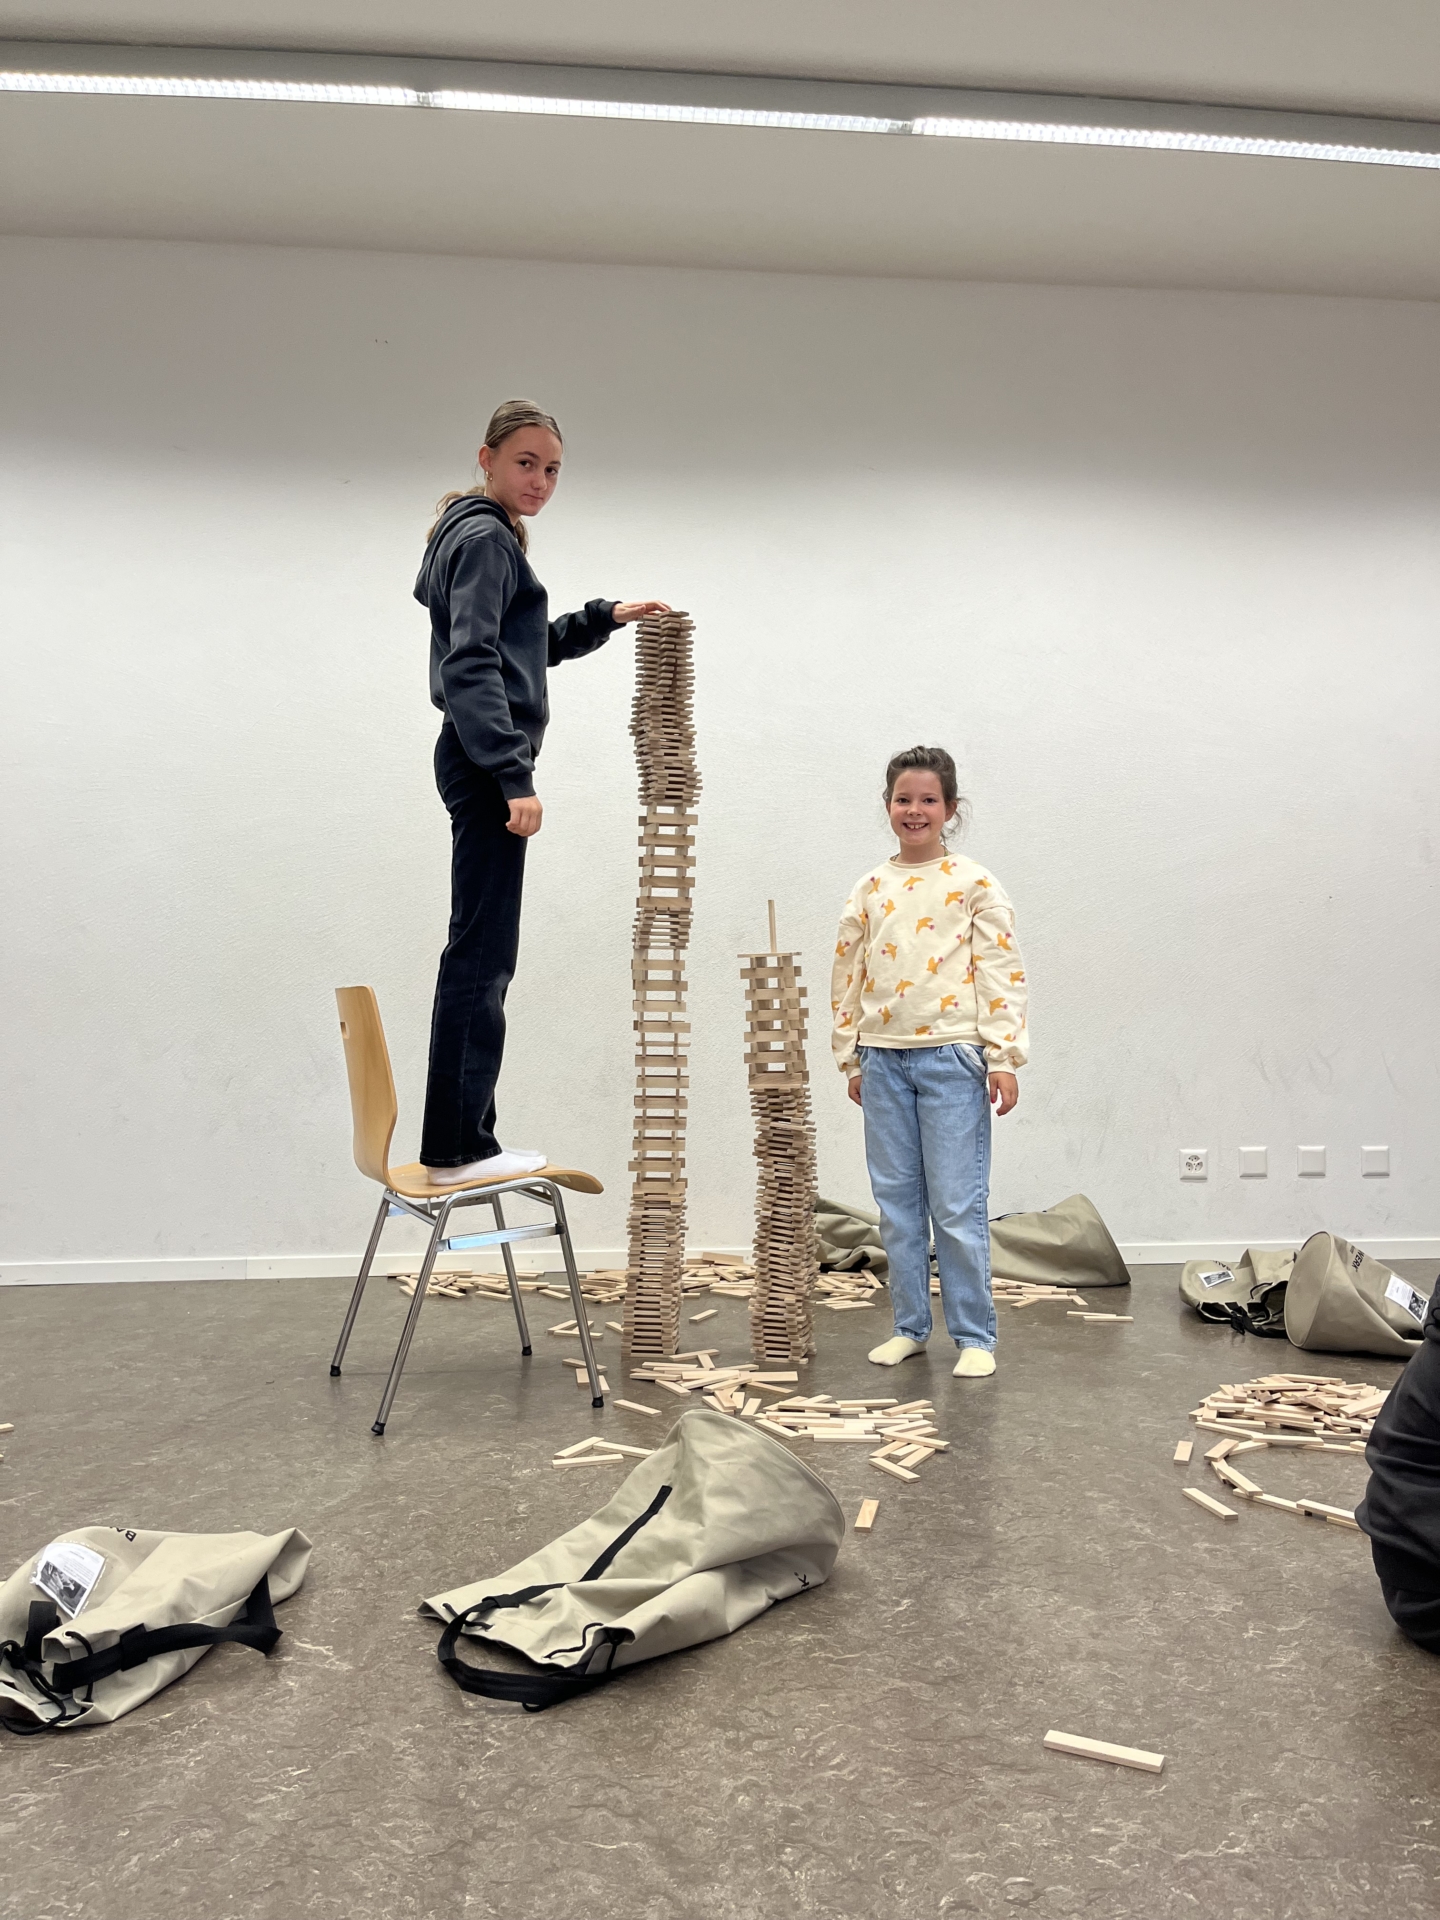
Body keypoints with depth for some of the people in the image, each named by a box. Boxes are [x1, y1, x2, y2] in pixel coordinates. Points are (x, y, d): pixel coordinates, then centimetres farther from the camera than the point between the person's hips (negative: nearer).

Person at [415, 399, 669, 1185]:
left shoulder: (490, 537, 23)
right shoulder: (485, 538, -8)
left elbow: (529, 647, 34)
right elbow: (472, 665, -18)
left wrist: (604, 618, 26)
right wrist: (514, 776, -23)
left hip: (483, 764, 10)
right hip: (486, 761, -10)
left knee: (484, 953, 10)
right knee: (481, 953, -9)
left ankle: (461, 1141, 15)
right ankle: (457, 1148, -4)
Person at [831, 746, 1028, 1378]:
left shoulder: (974, 884, -1)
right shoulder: (870, 888, 10)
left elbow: (1002, 973, -4)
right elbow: (847, 975, 13)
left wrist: (1003, 1057, -10)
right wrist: (850, 1057, 11)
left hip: (951, 1057, -4)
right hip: (883, 1060, 4)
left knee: (957, 1207, -2)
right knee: (897, 1204, 10)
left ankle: (975, 1337, 11)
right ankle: (909, 1327, 22)